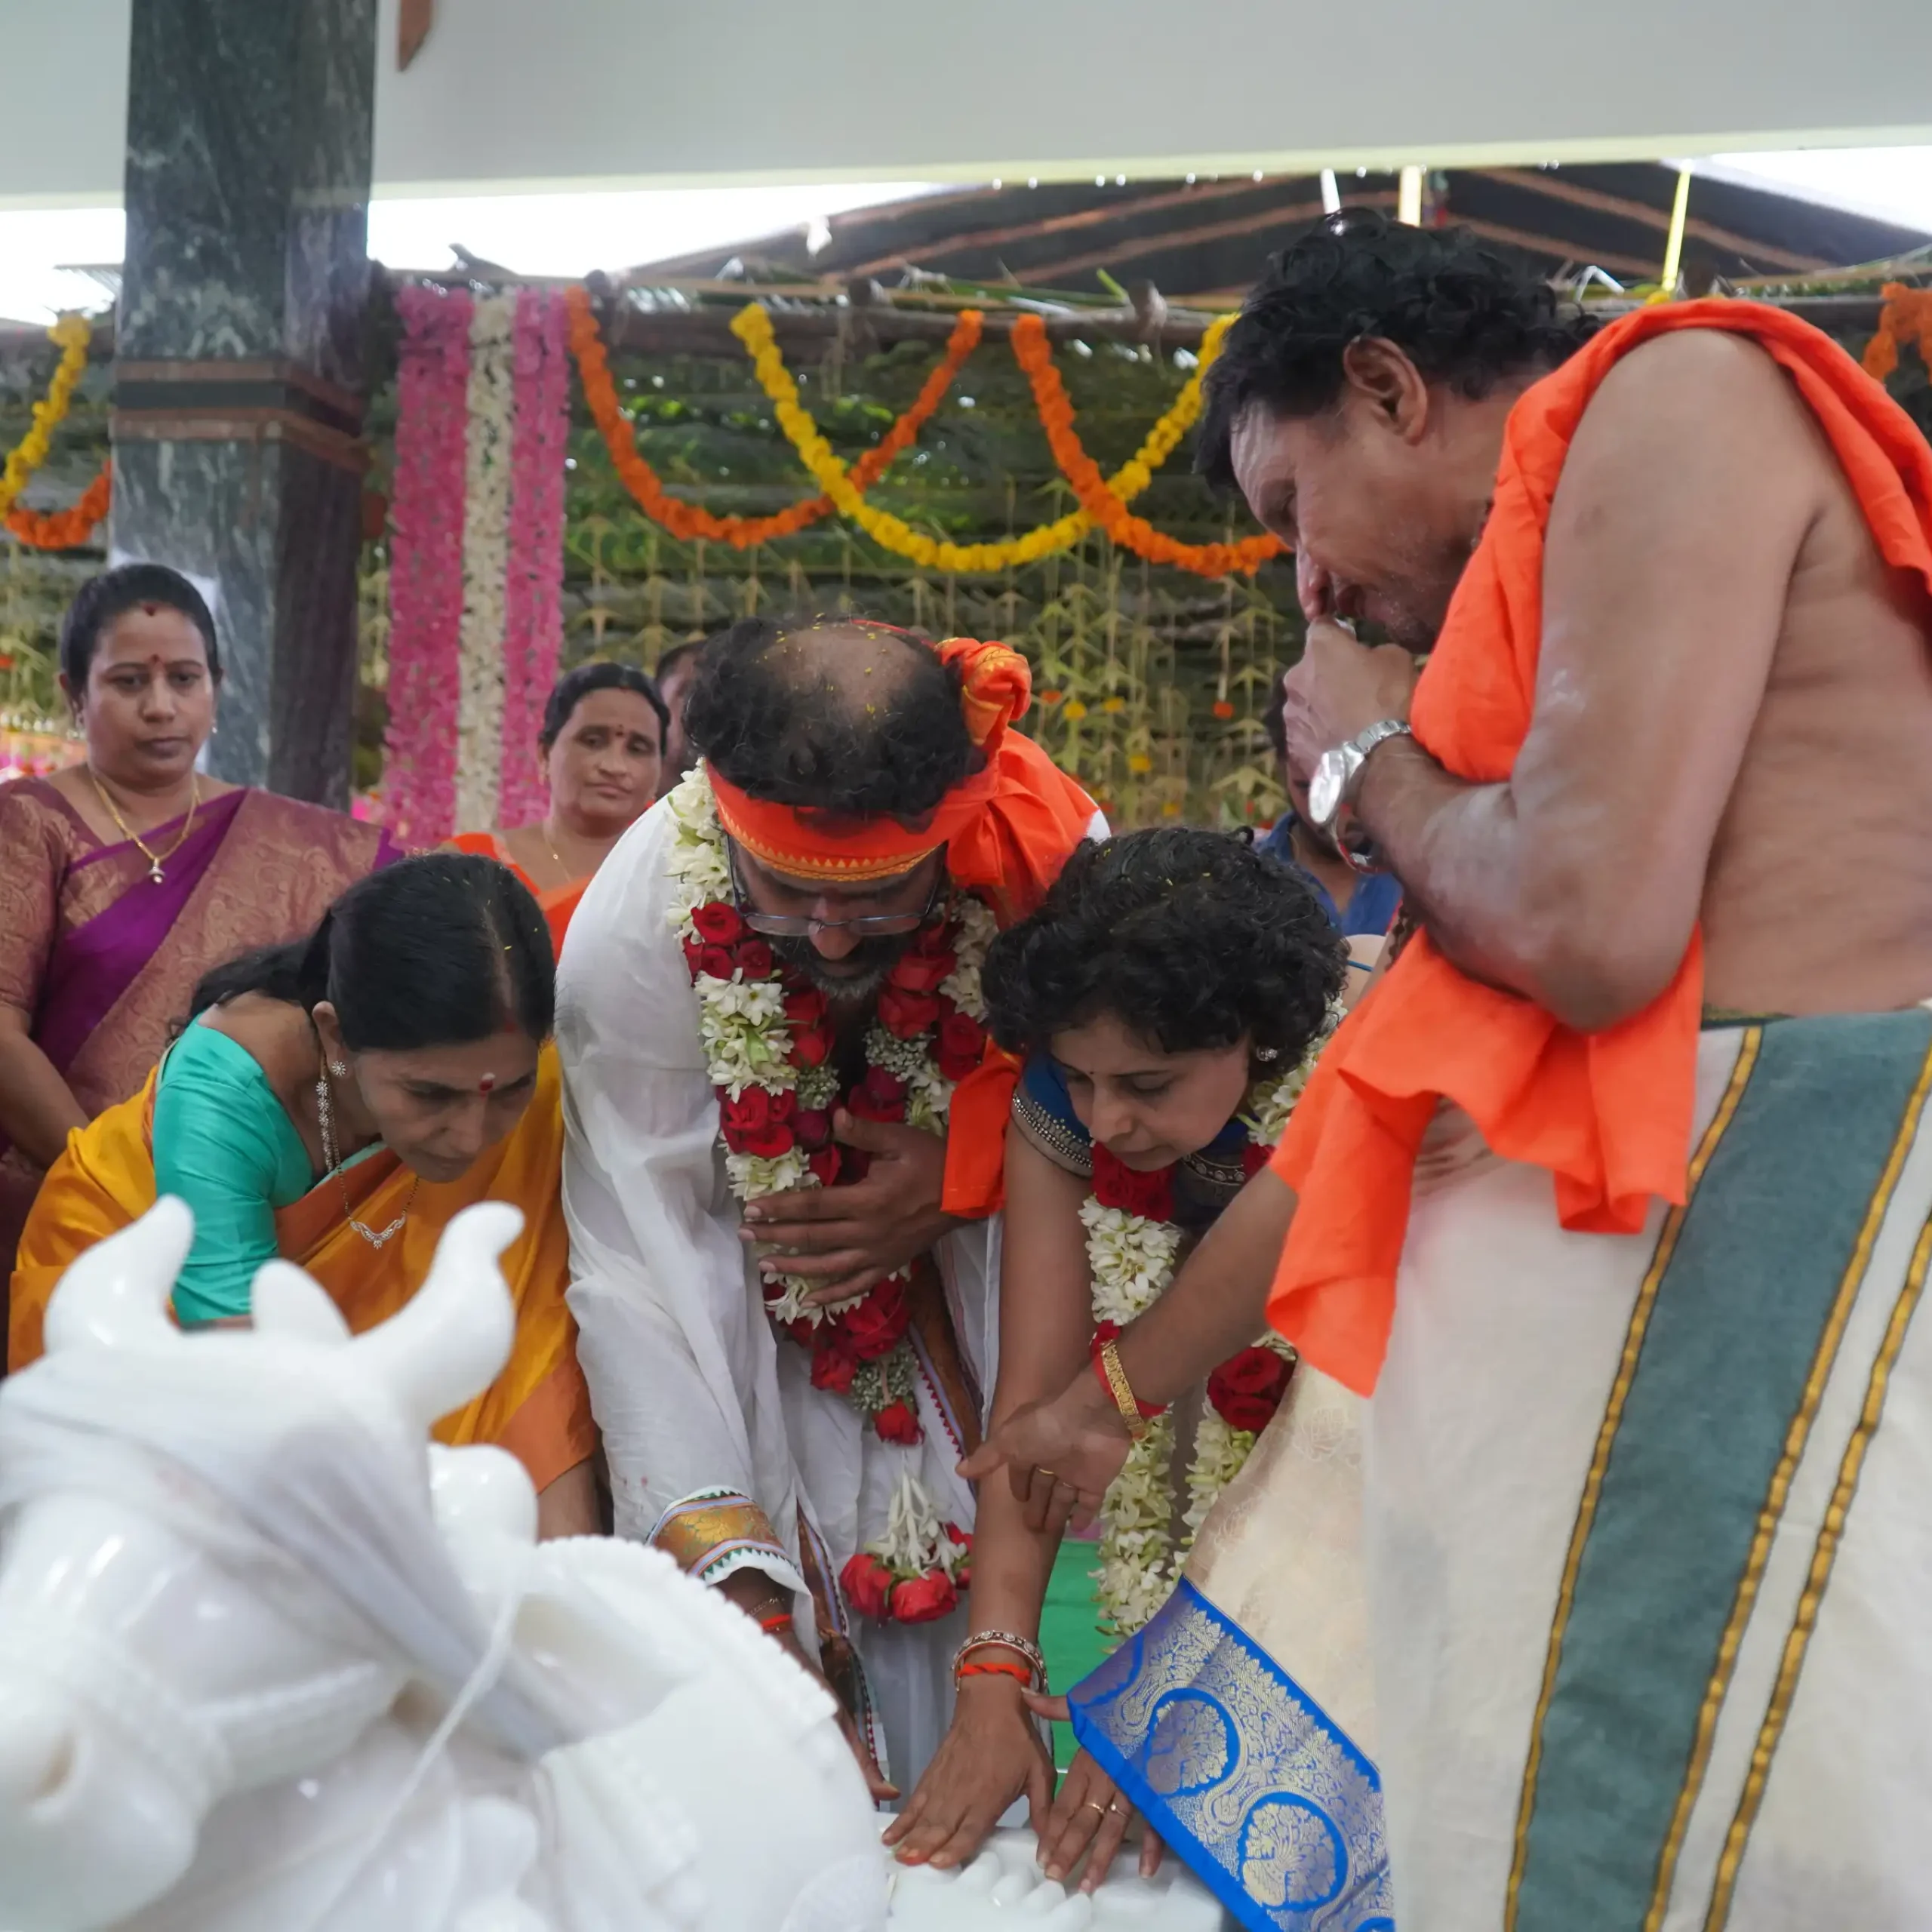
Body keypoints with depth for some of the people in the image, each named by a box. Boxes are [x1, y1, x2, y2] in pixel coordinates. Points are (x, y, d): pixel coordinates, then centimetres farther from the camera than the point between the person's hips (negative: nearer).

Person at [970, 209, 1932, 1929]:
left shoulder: (1674, 398, -2)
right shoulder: (1545, 576, 23)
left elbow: (1591, 931, -19)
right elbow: (1385, 1087, 24)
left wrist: (1372, 761, 3)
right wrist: (1112, 1389, 31)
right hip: (1584, 1270, 9)